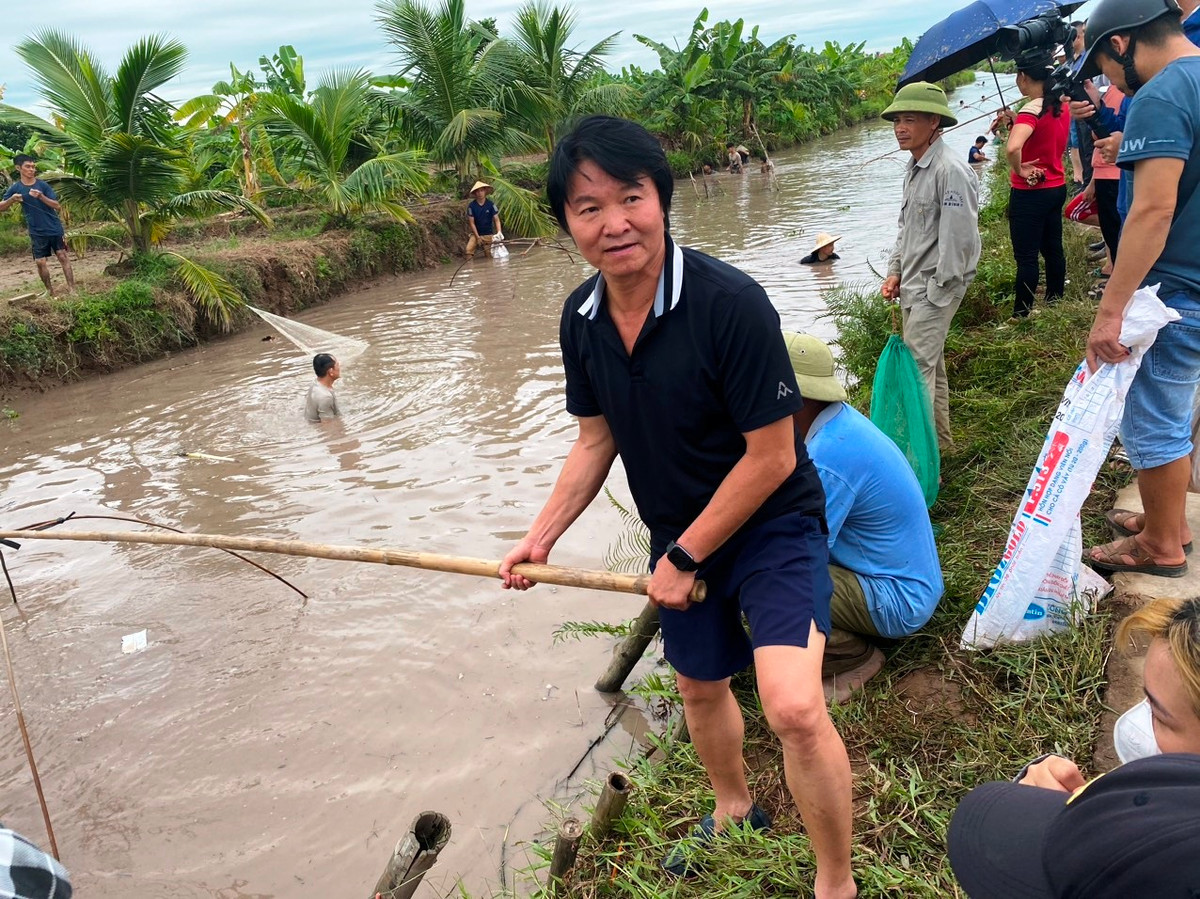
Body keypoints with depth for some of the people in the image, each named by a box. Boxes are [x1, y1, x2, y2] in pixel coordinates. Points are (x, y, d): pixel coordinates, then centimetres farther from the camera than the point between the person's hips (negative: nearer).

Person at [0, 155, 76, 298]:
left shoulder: (43, 185, -2)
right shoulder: (15, 188, 0)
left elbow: (57, 206, -6)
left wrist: (41, 196, -22)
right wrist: (12, 199, -18)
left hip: (55, 228, -1)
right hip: (37, 232, 1)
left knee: (63, 257, -3)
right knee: (40, 262, 0)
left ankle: (71, 289, -3)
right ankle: (50, 290, 14)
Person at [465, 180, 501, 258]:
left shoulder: (490, 204, -9)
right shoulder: (471, 206, -11)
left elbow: (496, 220, -8)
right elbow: (471, 222, -8)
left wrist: (499, 232, -25)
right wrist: (478, 237, -11)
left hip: (488, 234, 1)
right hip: (476, 233, -1)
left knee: (489, 256, 3)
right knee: (469, 250, -24)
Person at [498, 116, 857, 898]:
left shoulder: (731, 303, -27)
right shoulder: (582, 319, -7)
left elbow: (771, 457, -23)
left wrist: (685, 557, -15)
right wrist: (542, 537, 3)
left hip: (771, 525, -6)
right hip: (678, 532, 6)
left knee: (794, 707, -23)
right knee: (700, 685, 24)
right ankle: (734, 808, 55)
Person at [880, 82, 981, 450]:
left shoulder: (951, 170, -17)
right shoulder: (915, 169, 13)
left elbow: (959, 236, -20)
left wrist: (939, 289, -17)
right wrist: (895, 271, 11)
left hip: (936, 288, -10)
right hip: (913, 287, 10)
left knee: (917, 368, -14)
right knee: (930, 367, 18)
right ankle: (940, 443, 30)